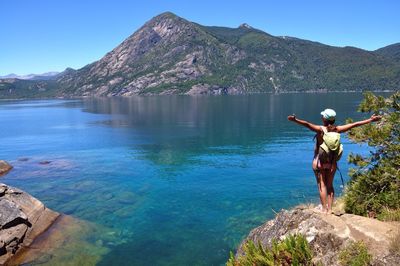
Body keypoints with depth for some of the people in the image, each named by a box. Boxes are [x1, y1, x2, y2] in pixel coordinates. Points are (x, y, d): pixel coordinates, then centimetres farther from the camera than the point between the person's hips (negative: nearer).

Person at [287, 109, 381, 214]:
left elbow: (307, 124, -31)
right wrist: (371, 120, 12)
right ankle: (329, 209, 15)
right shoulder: (337, 129, -4)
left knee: (322, 185, 3)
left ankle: (324, 209, 3)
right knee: (330, 185, 13)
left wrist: (295, 119, -42)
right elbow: (354, 124, 3)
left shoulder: (320, 129, -14)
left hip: (320, 161, -4)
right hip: (332, 162, 4)